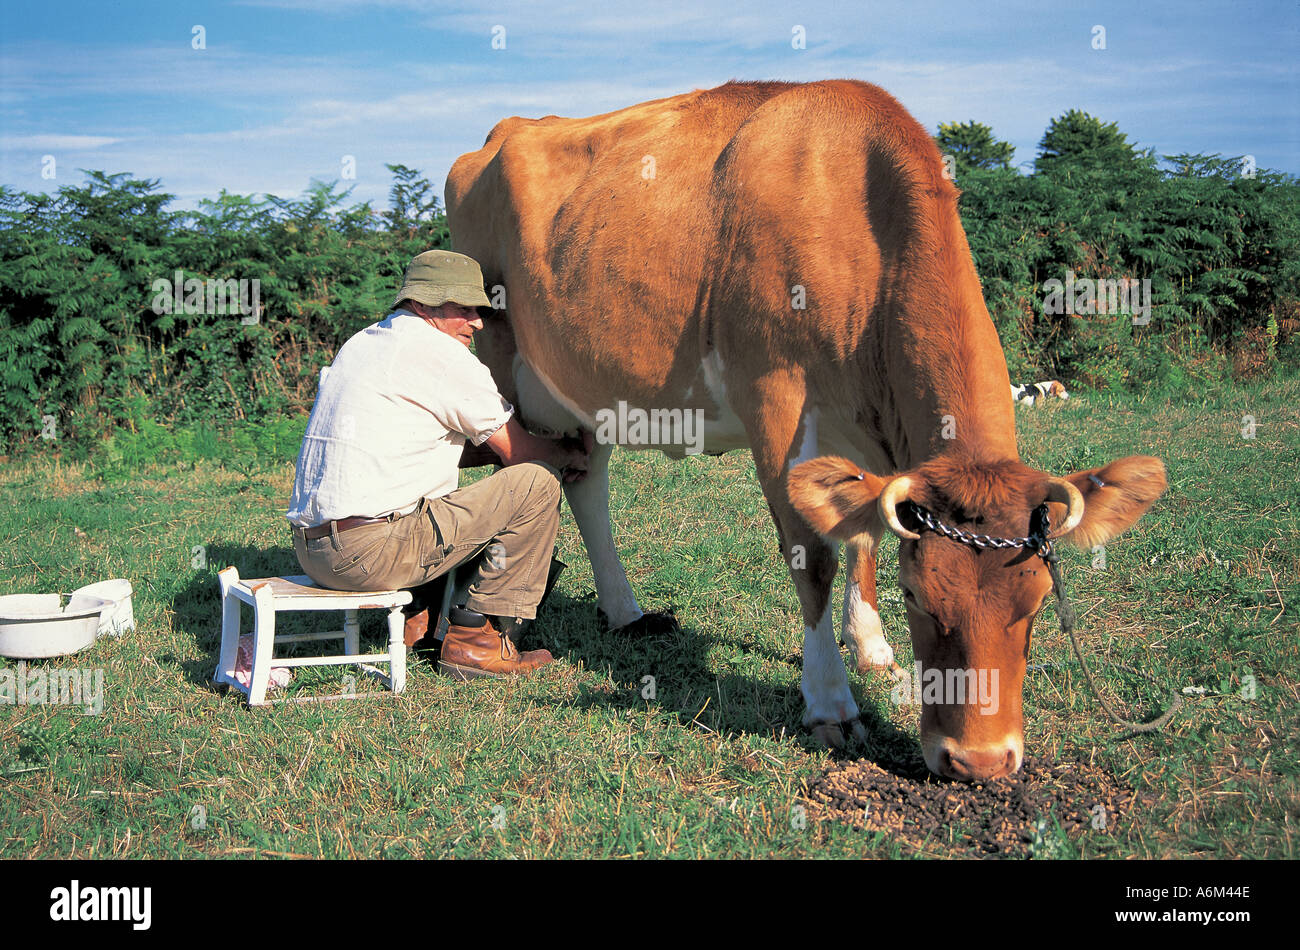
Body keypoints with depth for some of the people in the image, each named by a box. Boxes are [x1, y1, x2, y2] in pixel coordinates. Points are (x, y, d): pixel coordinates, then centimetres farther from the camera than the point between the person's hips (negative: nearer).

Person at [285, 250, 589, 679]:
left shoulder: (362, 342, 21)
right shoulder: (442, 353, -7)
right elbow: (516, 451, 1)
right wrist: (570, 454, 23)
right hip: (371, 552, -10)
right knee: (536, 482, -3)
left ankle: (410, 615, 20)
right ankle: (477, 639, 2)